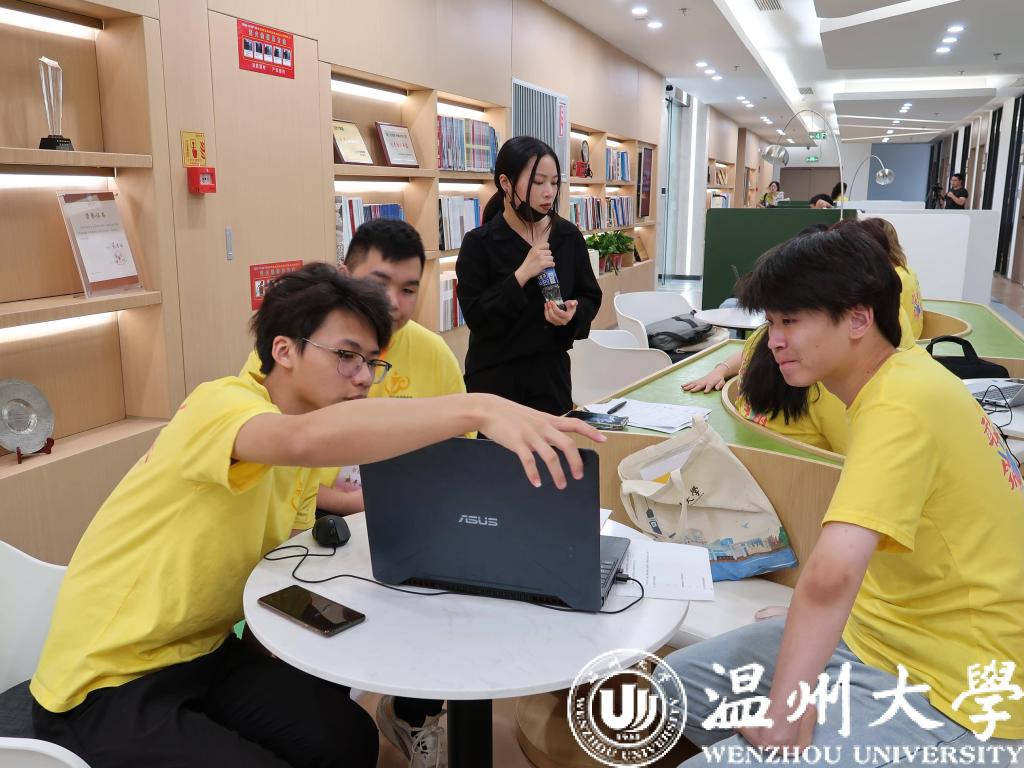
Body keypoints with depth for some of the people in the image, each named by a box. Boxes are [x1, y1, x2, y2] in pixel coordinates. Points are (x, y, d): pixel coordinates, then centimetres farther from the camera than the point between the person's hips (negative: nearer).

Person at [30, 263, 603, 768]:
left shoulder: (301, 464, 3)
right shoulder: (222, 404, -25)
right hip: (106, 685, -7)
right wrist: (479, 408, -53)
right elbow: (304, 439, -48)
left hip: (203, 653, 7)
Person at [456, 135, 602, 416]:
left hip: (552, 371, 4)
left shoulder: (569, 236, 1)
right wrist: (521, 275, -23)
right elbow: (475, 316, -16)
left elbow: (591, 296, 9)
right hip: (496, 375, -3)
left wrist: (574, 313, -12)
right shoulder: (479, 243, -10)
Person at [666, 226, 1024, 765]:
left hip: (942, 688, -9)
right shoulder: (906, 369, 3)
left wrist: (783, 714, -28)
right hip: (877, 631, 9)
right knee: (676, 685, 7)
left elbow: (830, 574, -40)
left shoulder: (900, 406, -27)